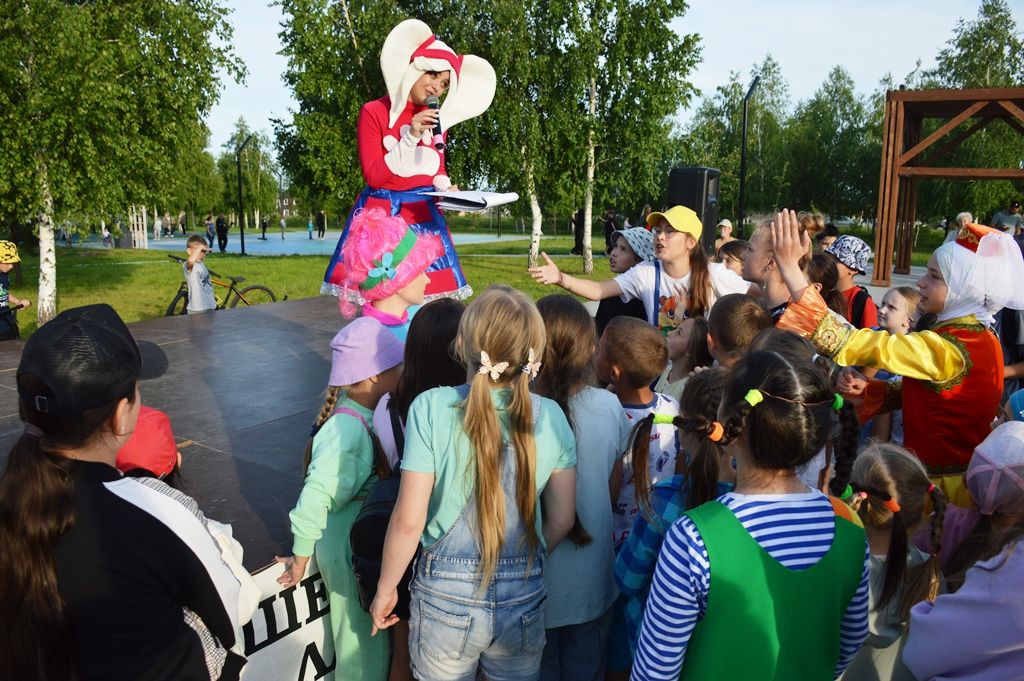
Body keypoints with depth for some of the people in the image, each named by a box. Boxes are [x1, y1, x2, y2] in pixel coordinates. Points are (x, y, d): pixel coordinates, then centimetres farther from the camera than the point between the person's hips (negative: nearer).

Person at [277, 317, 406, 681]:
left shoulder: (367, 412, -4)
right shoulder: (347, 430, -29)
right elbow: (315, 497, -29)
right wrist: (301, 556, -19)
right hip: (350, 549, -7)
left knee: (375, 631, 26)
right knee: (362, 640, 13)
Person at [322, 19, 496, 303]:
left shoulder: (438, 118, 10)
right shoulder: (374, 112, -6)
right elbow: (373, 176, -12)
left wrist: (445, 187, -7)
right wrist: (411, 136, -17)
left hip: (424, 216, 4)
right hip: (382, 216, -4)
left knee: (429, 293, -1)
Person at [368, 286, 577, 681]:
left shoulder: (431, 407, -18)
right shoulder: (550, 416, -9)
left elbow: (409, 520, -16)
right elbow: (562, 519, -2)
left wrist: (385, 588, 0)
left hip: (447, 594, -1)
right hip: (524, 599, 2)